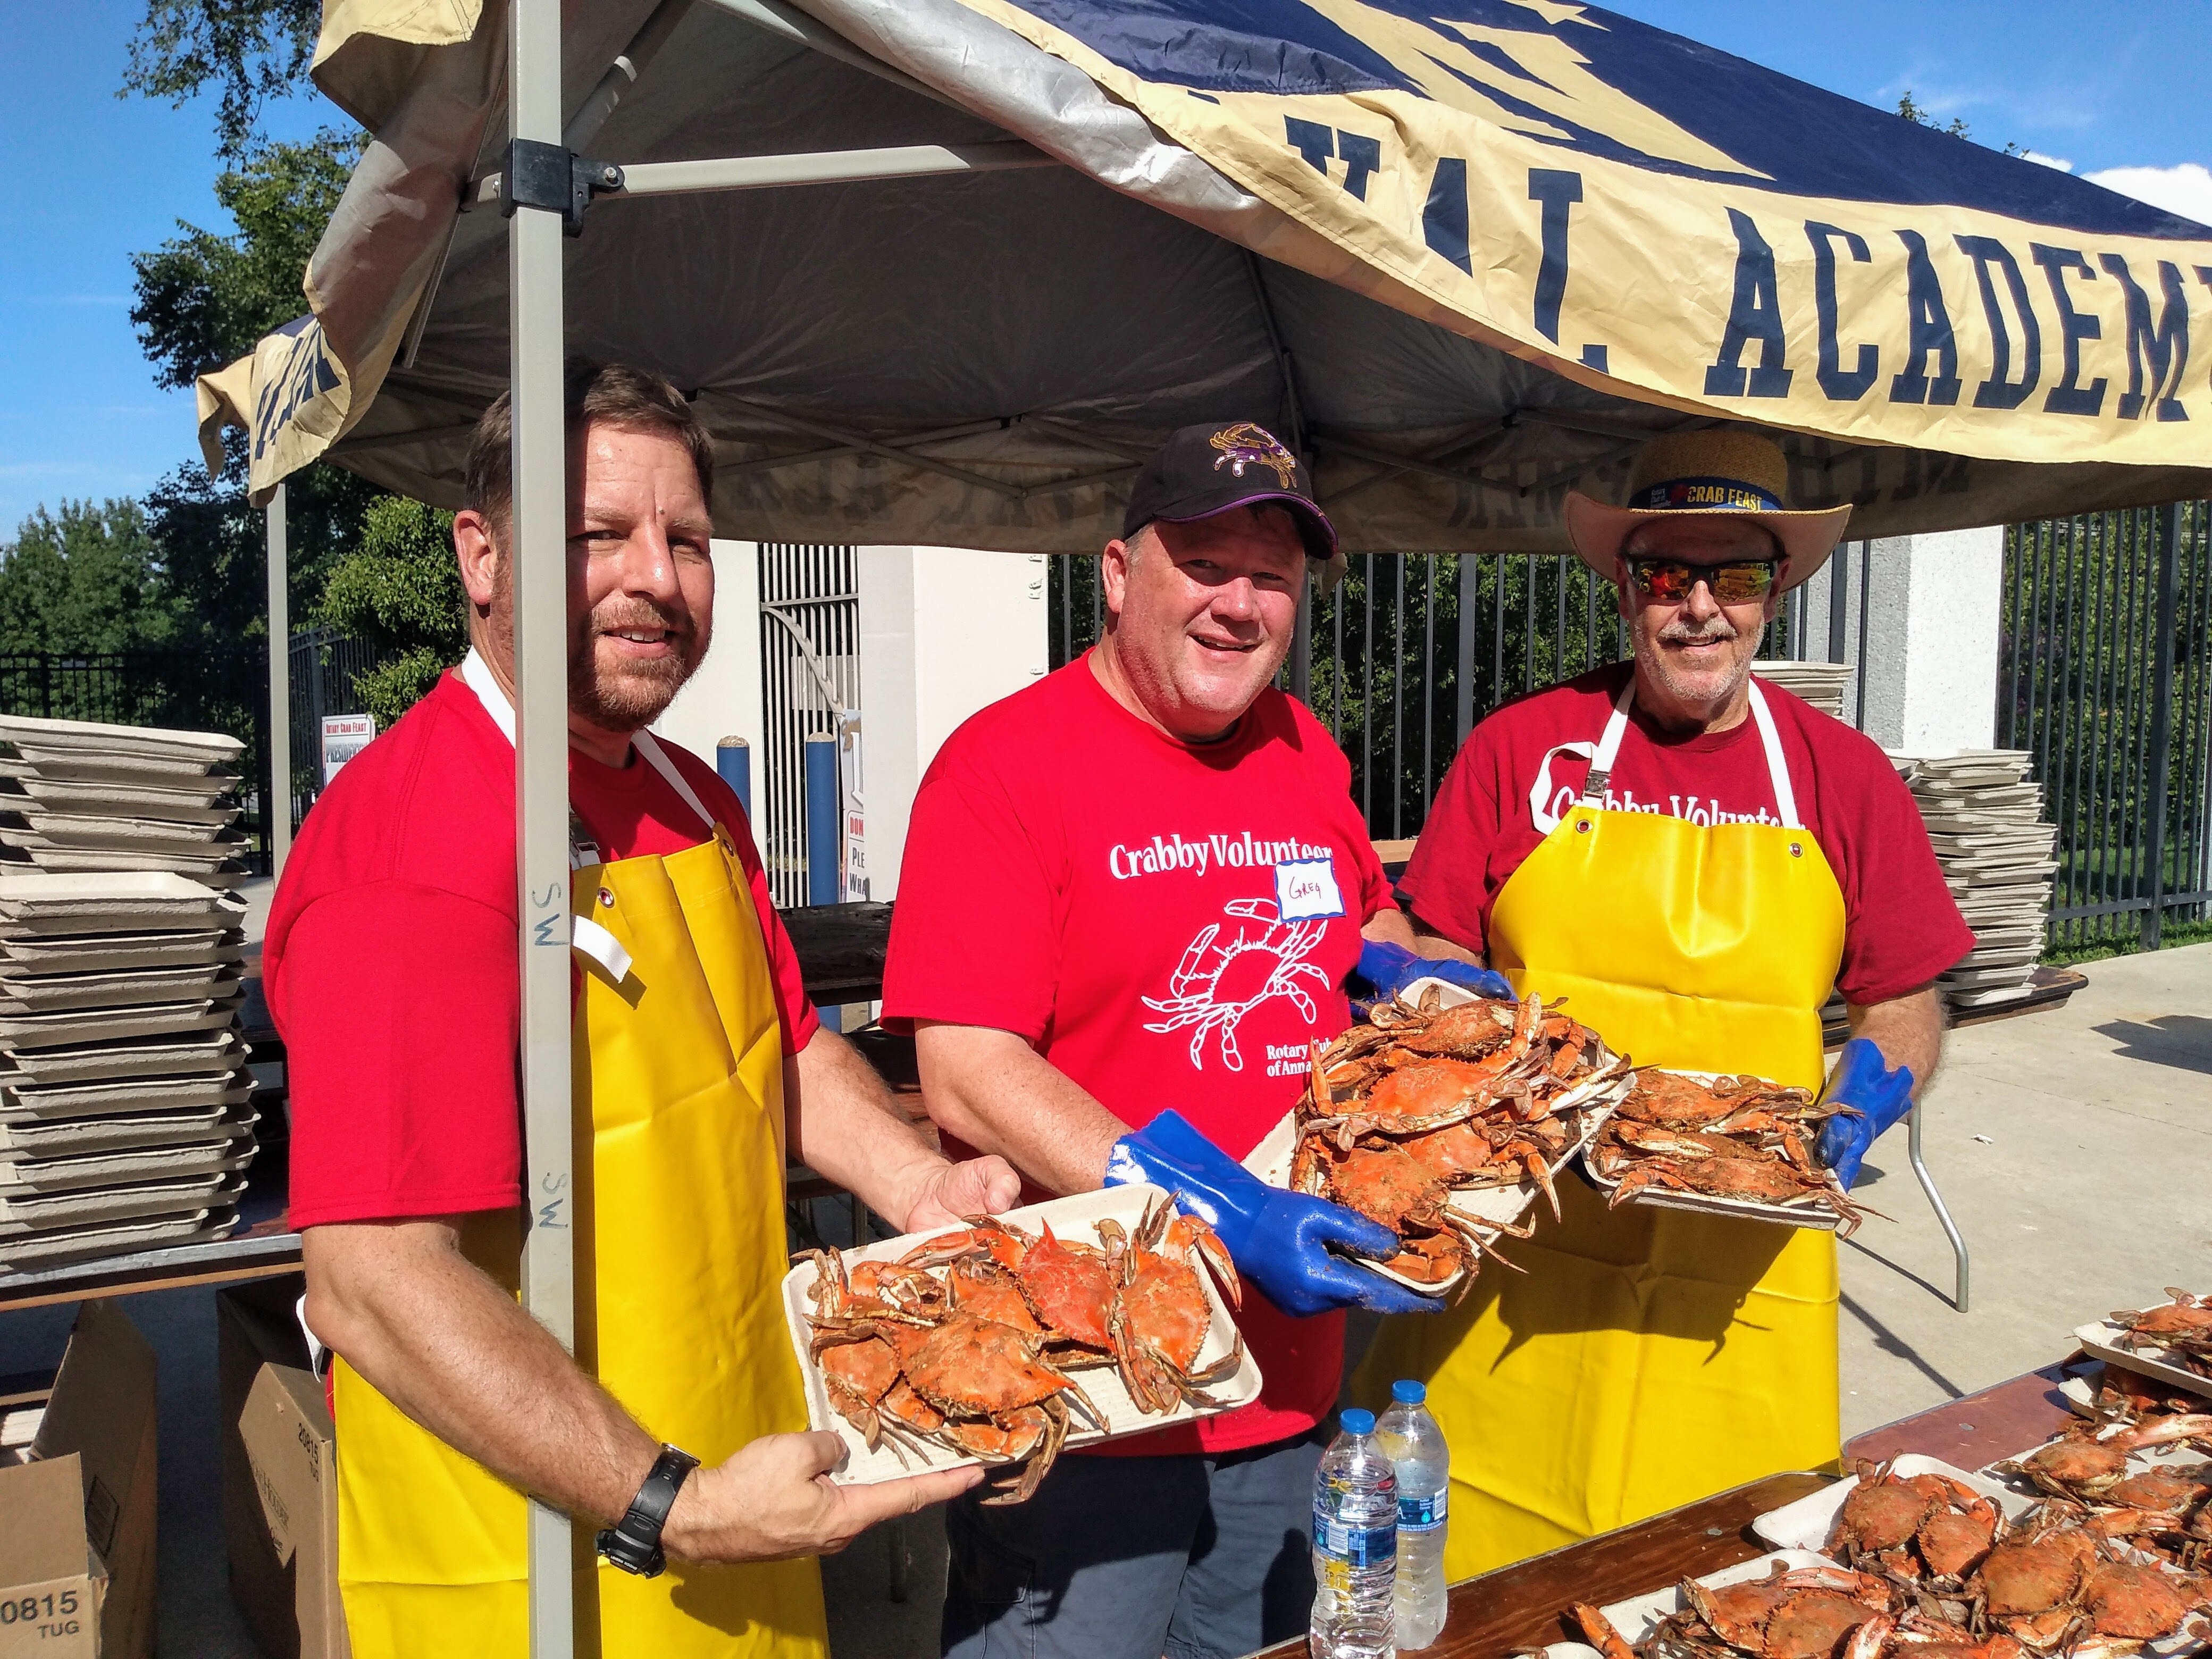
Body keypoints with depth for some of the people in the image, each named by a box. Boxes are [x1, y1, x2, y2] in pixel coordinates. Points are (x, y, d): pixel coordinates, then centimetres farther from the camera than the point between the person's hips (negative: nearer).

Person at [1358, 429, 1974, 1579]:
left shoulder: (1842, 776, 6)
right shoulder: (1519, 748, 2)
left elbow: (1905, 1006, 11)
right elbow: (1426, 964, 6)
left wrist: (1868, 1093, -8)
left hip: (1742, 1269, 1)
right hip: (1523, 1263, -1)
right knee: (1478, 1597, 4)